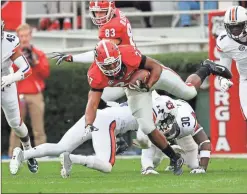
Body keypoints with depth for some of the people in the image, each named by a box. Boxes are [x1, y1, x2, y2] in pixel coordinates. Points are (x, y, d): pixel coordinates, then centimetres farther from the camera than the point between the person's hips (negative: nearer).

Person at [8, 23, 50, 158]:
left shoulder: (39, 54, 8)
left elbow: (46, 73, 0)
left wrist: (36, 62, -11)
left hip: (35, 95, 1)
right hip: (18, 95, -1)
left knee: (39, 129, -2)